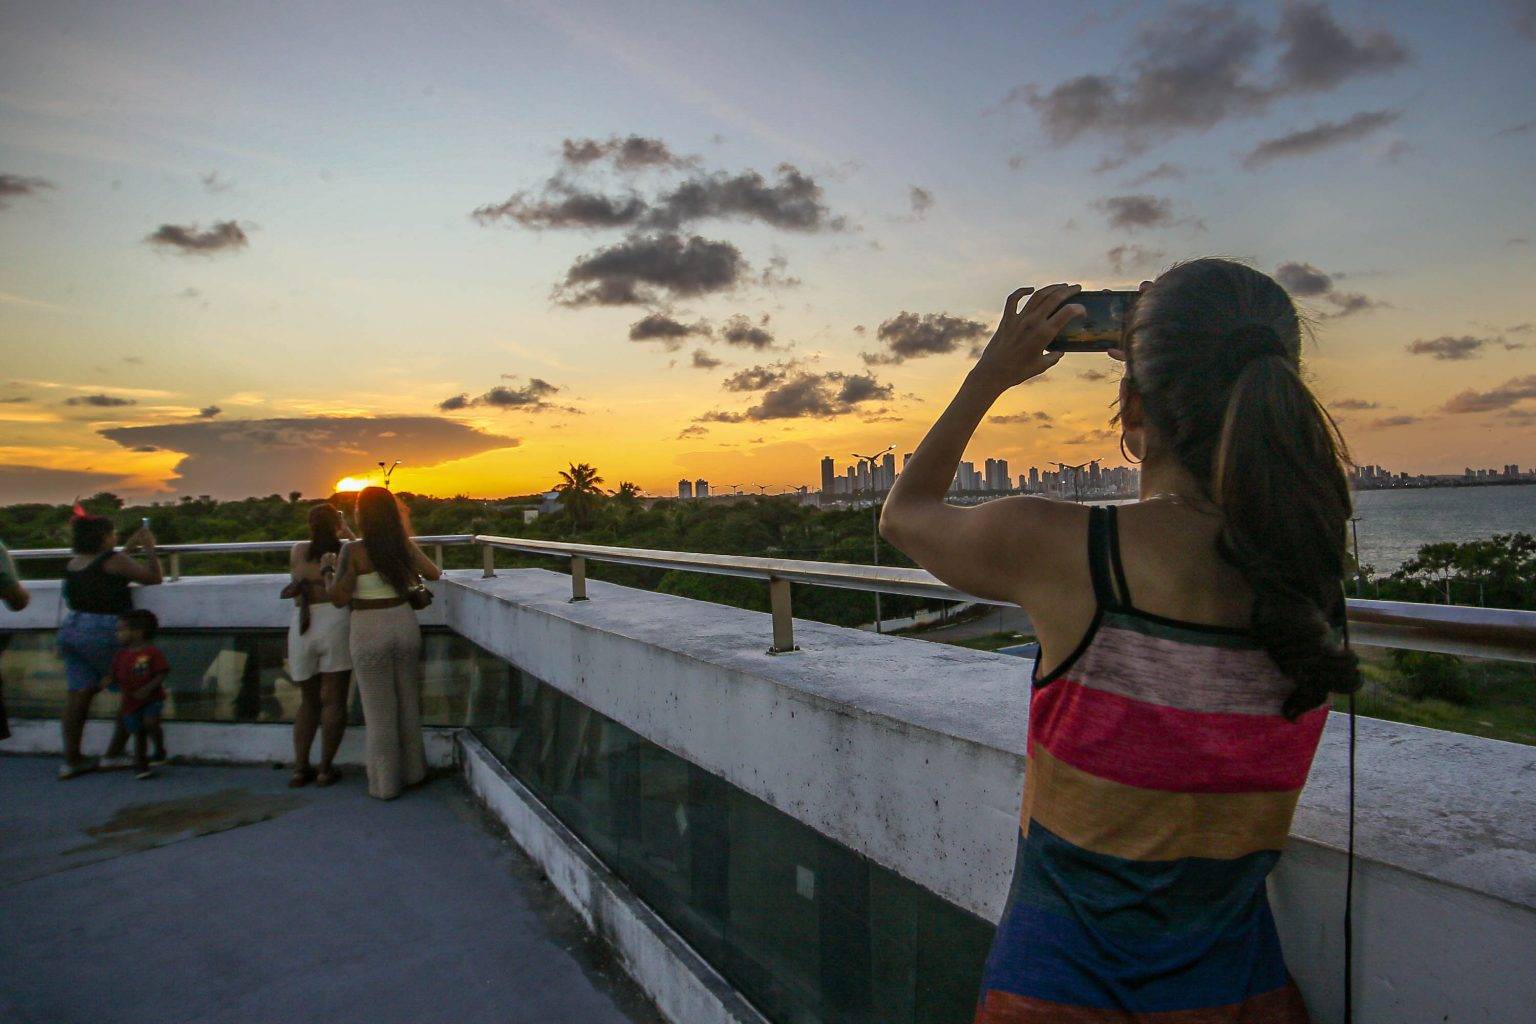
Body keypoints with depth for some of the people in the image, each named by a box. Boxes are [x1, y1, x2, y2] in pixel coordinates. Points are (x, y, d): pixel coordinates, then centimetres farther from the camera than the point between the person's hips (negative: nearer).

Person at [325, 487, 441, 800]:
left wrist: (329, 569, 1)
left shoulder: (353, 551, -15)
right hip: (404, 624, 4)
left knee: (379, 709, 6)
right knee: (408, 702, 17)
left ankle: (385, 783, 15)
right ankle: (412, 770, 29)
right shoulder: (405, 546, -3)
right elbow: (434, 574, 9)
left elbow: (338, 598, -15)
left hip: (370, 632, -4)